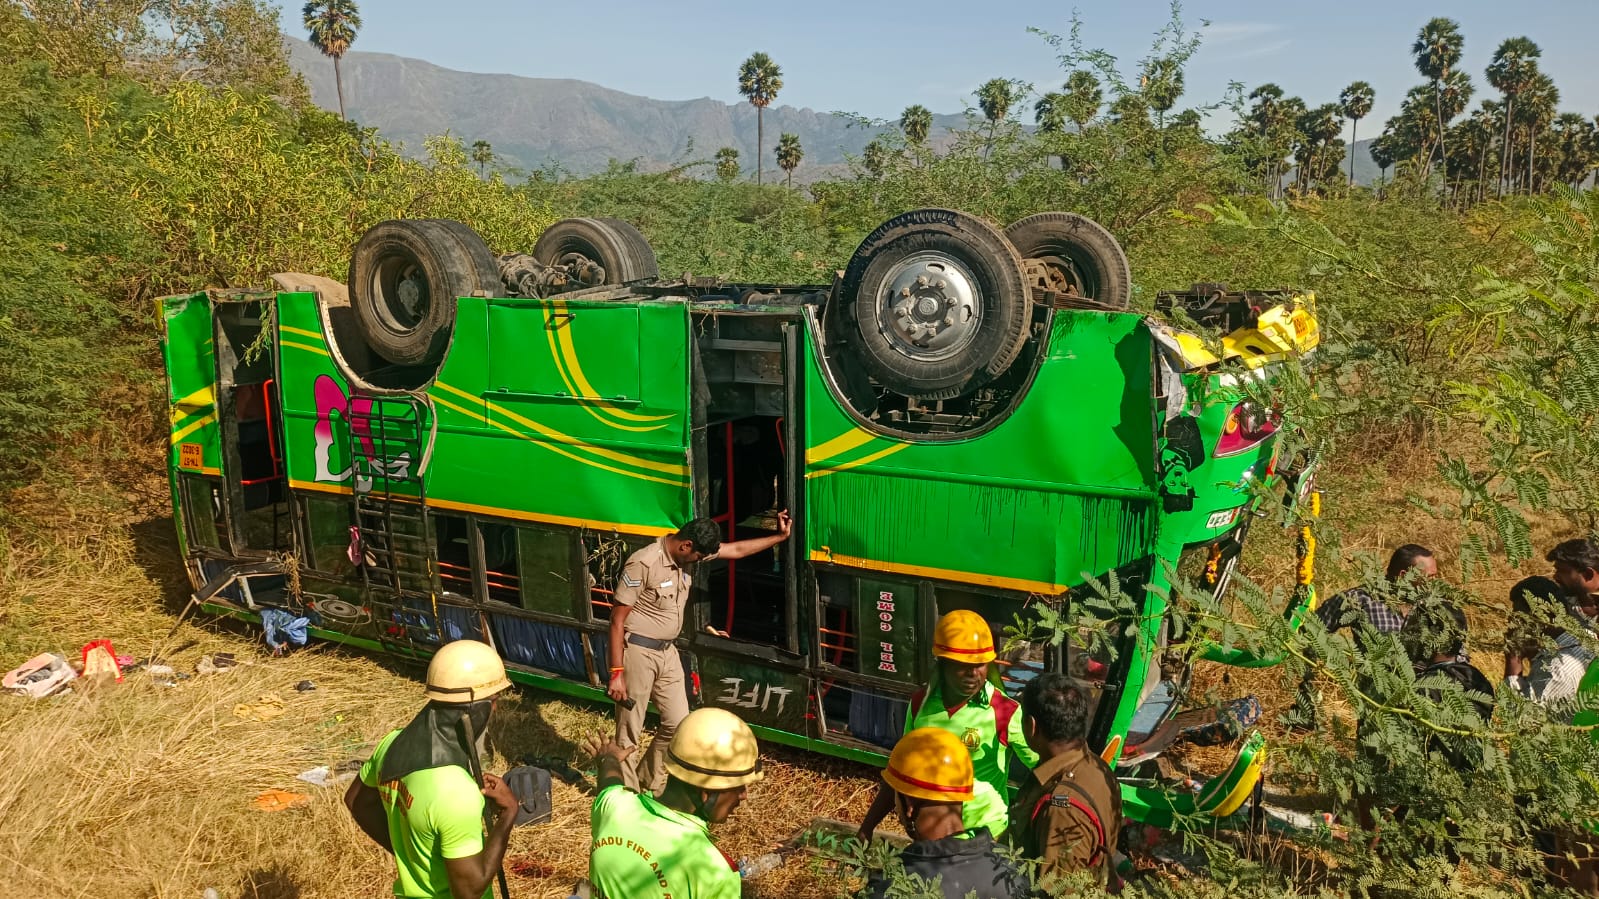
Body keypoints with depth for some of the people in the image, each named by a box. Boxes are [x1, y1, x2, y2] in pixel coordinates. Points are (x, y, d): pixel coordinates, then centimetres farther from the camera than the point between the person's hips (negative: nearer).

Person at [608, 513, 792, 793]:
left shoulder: (688, 555, 0)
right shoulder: (643, 563, -23)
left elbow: (737, 549, 12)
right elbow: (617, 620, -20)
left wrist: (780, 536, 9)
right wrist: (616, 673, -21)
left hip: (667, 652, 8)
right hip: (637, 652, -8)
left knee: (678, 723, 12)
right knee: (629, 733, 2)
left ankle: (651, 783, 32)